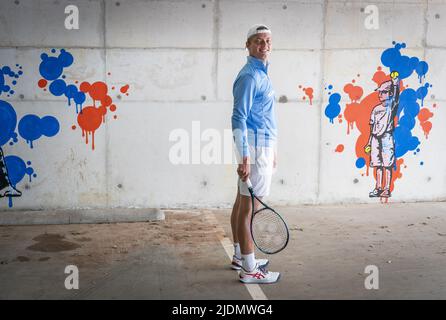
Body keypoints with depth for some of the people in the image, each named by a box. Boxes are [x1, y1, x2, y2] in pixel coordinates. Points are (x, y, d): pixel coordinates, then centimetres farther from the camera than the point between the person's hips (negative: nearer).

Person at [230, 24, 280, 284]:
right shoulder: (250, 76, -14)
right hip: (254, 148, -10)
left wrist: (271, 150, 23)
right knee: (249, 208, -7)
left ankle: (240, 256, 27)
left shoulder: (262, 74, 17)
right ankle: (249, 269, -2)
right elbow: (238, 119, -19)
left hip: (262, 146, 10)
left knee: (242, 204, 16)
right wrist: (245, 158, -24)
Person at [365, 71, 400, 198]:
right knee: (378, 164, 7)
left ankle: (387, 189, -4)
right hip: (375, 138, 6)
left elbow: (395, 97, -20)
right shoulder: (376, 109, 17)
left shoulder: (391, 105, 2)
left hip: (386, 137, -5)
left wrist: (395, 83, -35)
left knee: (387, 164, -6)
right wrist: (369, 142, 15)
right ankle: (378, 188, 12)